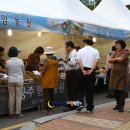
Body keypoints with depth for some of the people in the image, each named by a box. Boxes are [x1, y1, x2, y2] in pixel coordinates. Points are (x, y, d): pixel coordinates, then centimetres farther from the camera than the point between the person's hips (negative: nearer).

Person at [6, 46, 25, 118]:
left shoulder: (7, 62, -4)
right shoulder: (20, 61, -5)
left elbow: (7, 72, 8)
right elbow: (23, 71, 7)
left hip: (11, 81, 1)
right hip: (19, 80, -1)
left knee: (11, 97, 7)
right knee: (18, 97, 3)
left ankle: (11, 113, 14)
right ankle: (17, 113, 7)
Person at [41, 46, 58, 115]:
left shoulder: (48, 61, -17)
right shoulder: (56, 60, 4)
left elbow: (43, 70, -16)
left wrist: (42, 75, 3)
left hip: (47, 80, -7)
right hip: (53, 80, 7)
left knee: (46, 94, 0)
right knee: (51, 94, 16)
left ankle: (47, 109, 2)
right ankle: (51, 108, 23)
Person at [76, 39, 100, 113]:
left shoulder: (80, 51, 6)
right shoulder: (95, 51, 7)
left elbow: (79, 61, -7)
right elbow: (96, 61, -7)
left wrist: (83, 71, -12)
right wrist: (91, 70, -13)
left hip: (82, 70, 0)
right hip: (91, 71, 1)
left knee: (81, 89, 11)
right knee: (90, 90, 6)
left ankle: (81, 103, -4)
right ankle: (90, 108, 10)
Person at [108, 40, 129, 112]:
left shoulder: (126, 53, -3)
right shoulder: (114, 53, 11)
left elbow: (120, 59, -19)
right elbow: (109, 60, -2)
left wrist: (114, 59, -1)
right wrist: (117, 59, -11)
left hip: (122, 74, -5)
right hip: (114, 73, 5)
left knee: (121, 90, -5)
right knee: (115, 90, 6)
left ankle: (121, 106, 0)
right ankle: (118, 104, 18)